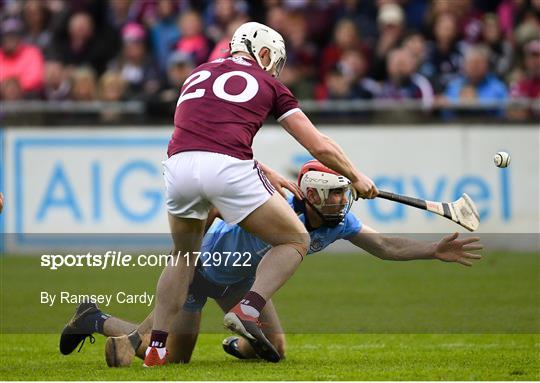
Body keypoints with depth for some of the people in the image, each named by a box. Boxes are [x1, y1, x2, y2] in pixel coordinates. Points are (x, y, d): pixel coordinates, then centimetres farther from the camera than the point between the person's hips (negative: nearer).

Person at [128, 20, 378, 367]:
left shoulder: (198, 75, 32)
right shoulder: (269, 85, 20)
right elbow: (320, 147, 20)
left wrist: (270, 175, 46)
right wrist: (356, 177, 37)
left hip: (179, 166, 4)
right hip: (228, 167, -4)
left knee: (184, 254, 29)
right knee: (296, 240, 15)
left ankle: (157, 348, 19)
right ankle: (248, 310, -6)